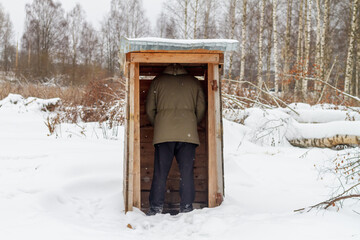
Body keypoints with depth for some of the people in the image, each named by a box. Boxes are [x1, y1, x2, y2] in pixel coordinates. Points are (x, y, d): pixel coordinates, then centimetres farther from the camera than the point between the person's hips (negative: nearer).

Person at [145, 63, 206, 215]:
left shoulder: (158, 81, 12)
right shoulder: (194, 82, 15)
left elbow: (150, 109, 11)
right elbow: (201, 109, 13)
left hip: (163, 134, 0)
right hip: (188, 134, 1)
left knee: (160, 172, 2)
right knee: (186, 172, 3)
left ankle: (156, 208, 2)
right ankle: (187, 208, 4)